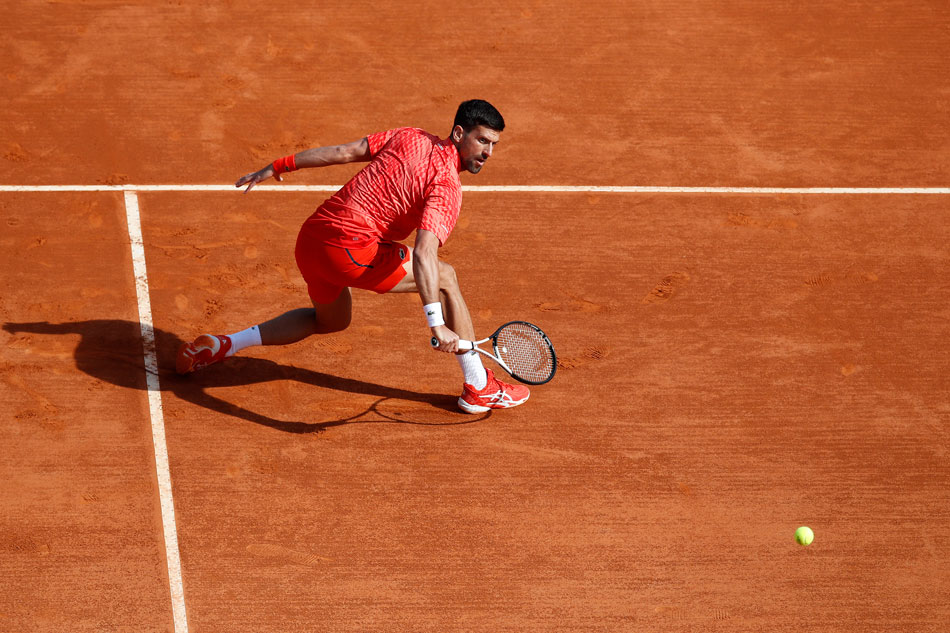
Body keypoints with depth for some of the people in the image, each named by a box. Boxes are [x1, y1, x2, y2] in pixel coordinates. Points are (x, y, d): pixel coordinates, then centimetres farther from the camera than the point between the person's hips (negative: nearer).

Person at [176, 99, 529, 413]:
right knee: (444, 278, 3)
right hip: (351, 248, -8)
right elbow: (423, 254, -25)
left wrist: (278, 167, 20)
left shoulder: (409, 138, 11)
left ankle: (221, 345, 26)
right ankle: (479, 388, 4)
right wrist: (437, 324, -31)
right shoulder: (446, 188, -11)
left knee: (331, 320, 33)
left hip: (310, 239, 8)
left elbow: (344, 151, 13)